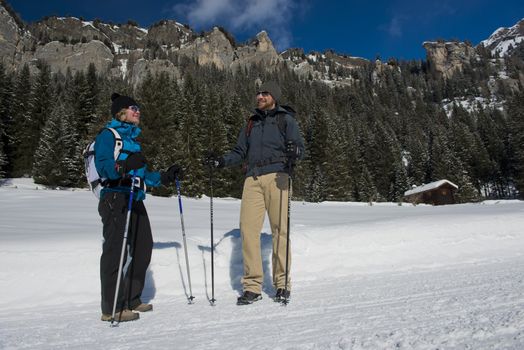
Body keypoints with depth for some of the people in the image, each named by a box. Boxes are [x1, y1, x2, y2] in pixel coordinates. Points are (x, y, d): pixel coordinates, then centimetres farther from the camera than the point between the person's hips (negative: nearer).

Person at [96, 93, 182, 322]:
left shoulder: (132, 138, 24)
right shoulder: (108, 135, -1)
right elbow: (102, 167, -16)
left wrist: (165, 176, 23)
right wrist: (123, 166, -33)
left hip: (135, 201, 9)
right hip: (115, 199, -9)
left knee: (143, 249, 9)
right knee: (116, 251, -8)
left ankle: (132, 300, 23)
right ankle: (112, 309, 0)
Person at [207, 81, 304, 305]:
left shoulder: (286, 119, 12)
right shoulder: (252, 123, 25)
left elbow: (300, 148, 1)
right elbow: (240, 152, 25)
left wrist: (294, 151, -22)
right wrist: (222, 161, 9)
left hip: (276, 177, -3)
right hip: (252, 179, 4)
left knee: (280, 229, -5)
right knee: (248, 228, -7)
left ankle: (282, 283, 7)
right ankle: (252, 286, 0)